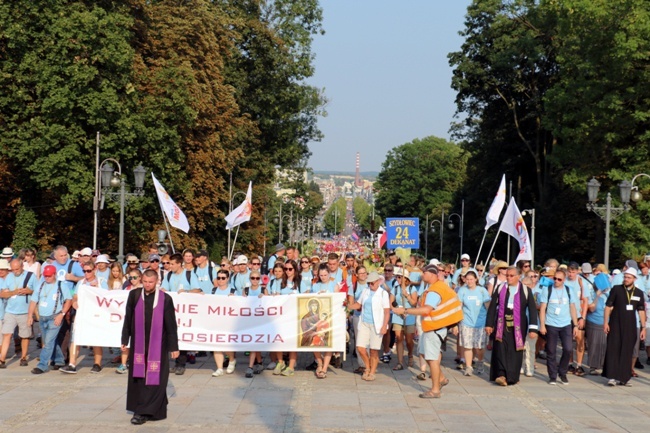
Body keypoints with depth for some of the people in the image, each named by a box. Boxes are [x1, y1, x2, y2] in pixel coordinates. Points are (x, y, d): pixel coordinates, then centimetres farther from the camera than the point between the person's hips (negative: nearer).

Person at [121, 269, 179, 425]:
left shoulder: (165, 299, -7)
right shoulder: (134, 295, -1)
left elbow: (171, 325, -3)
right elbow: (128, 319, 5)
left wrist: (173, 347, -3)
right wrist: (125, 341, 6)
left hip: (158, 345, -2)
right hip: (138, 344, 3)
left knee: (154, 378, -3)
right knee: (137, 377, 8)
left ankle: (146, 411, 2)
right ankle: (140, 410, 21)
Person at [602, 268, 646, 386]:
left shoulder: (639, 293, 6)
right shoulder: (616, 289, -1)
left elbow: (641, 311, 10)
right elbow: (608, 306, 0)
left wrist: (643, 328, 7)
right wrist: (606, 322, -6)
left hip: (630, 327, 2)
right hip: (615, 325, -2)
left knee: (627, 352, 6)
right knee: (613, 350, -4)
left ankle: (624, 377, 13)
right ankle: (612, 377, -2)